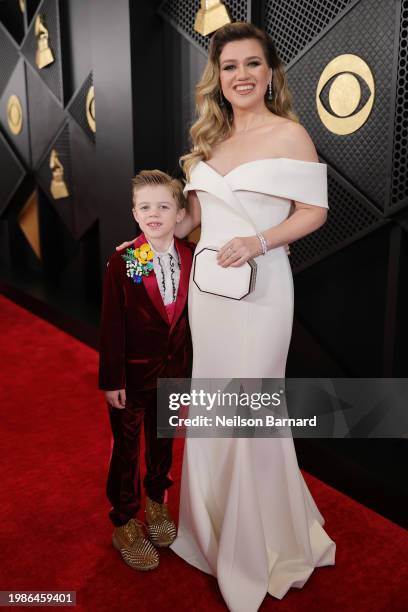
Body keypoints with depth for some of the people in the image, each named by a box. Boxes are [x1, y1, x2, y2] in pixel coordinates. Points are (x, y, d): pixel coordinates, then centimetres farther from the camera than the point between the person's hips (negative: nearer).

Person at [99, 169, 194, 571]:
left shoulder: (192, 258, -6)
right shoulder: (122, 263, -15)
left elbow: (195, 316, 1)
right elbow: (112, 325, -13)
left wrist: (192, 369, 5)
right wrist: (111, 380, -13)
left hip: (173, 371, 3)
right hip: (132, 373, -3)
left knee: (163, 441, 21)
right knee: (126, 449, 12)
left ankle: (157, 504, 45)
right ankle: (125, 525, 31)